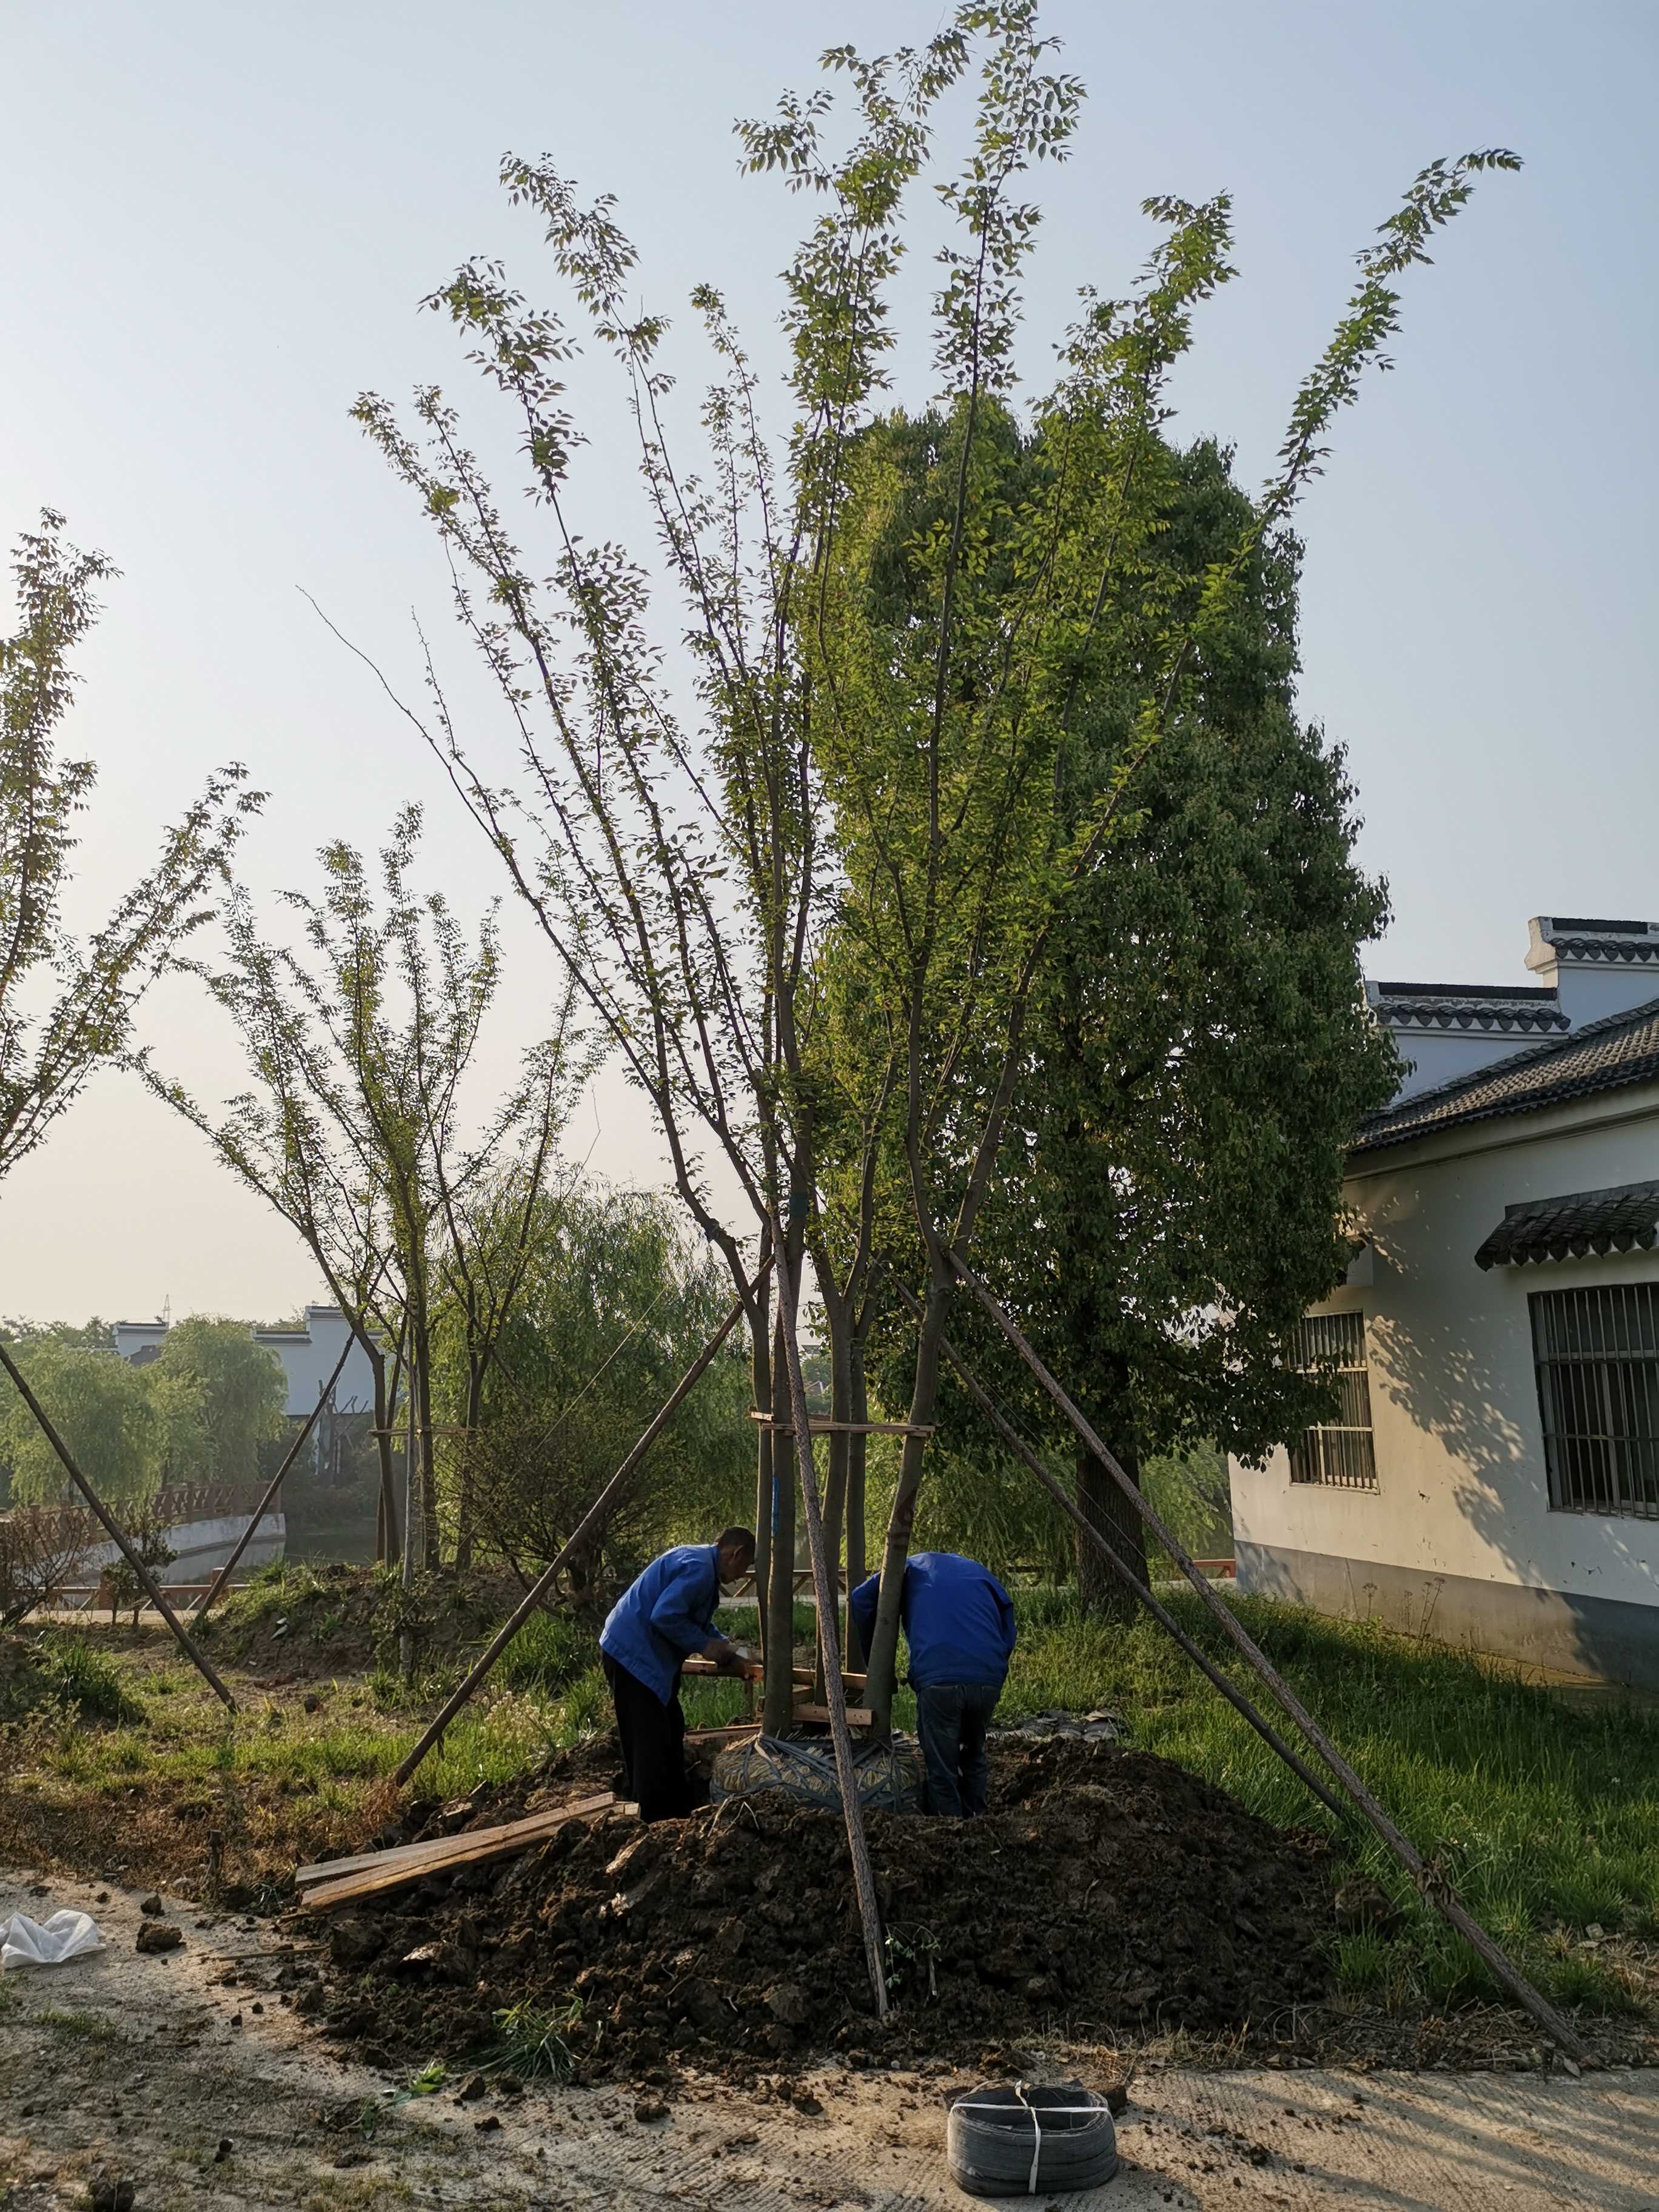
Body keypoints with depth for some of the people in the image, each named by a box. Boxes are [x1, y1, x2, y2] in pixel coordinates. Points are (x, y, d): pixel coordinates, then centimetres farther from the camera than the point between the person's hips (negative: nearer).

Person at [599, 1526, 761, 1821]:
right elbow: (664, 1617, -27)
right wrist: (705, 1645, -15)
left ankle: (682, 1804, 31)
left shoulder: (700, 1562, 15)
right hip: (632, 1655, -11)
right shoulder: (699, 1567, -18)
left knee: (670, 1730, 19)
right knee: (651, 1740, -7)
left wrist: (729, 1652, 18)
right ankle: (656, 1823, -1)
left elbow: (699, 1622, 27)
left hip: (646, 1654, 11)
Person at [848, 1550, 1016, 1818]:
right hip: (988, 1681, 4)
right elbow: (1008, 1634, 20)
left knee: (941, 1770, 8)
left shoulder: (914, 1567, 21)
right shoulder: (980, 1572, 28)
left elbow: (861, 1599, 9)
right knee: (974, 1758, 25)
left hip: (937, 1679, -3)